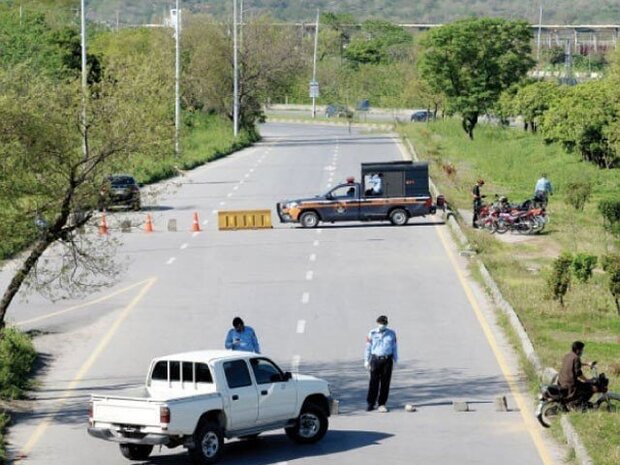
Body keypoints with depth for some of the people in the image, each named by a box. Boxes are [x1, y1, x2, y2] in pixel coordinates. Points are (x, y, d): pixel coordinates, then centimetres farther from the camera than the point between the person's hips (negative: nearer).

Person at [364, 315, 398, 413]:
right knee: (373, 382, -3)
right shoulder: (372, 333, 3)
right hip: (375, 359, -1)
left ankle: (382, 404, 9)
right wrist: (366, 361, 3)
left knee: (385, 383, 2)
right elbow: (368, 347, 6)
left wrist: (395, 360, 11)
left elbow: (394, 347, 13)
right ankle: (370, 404, 4)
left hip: (387, 360, 1)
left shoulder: (391, 334, 7)